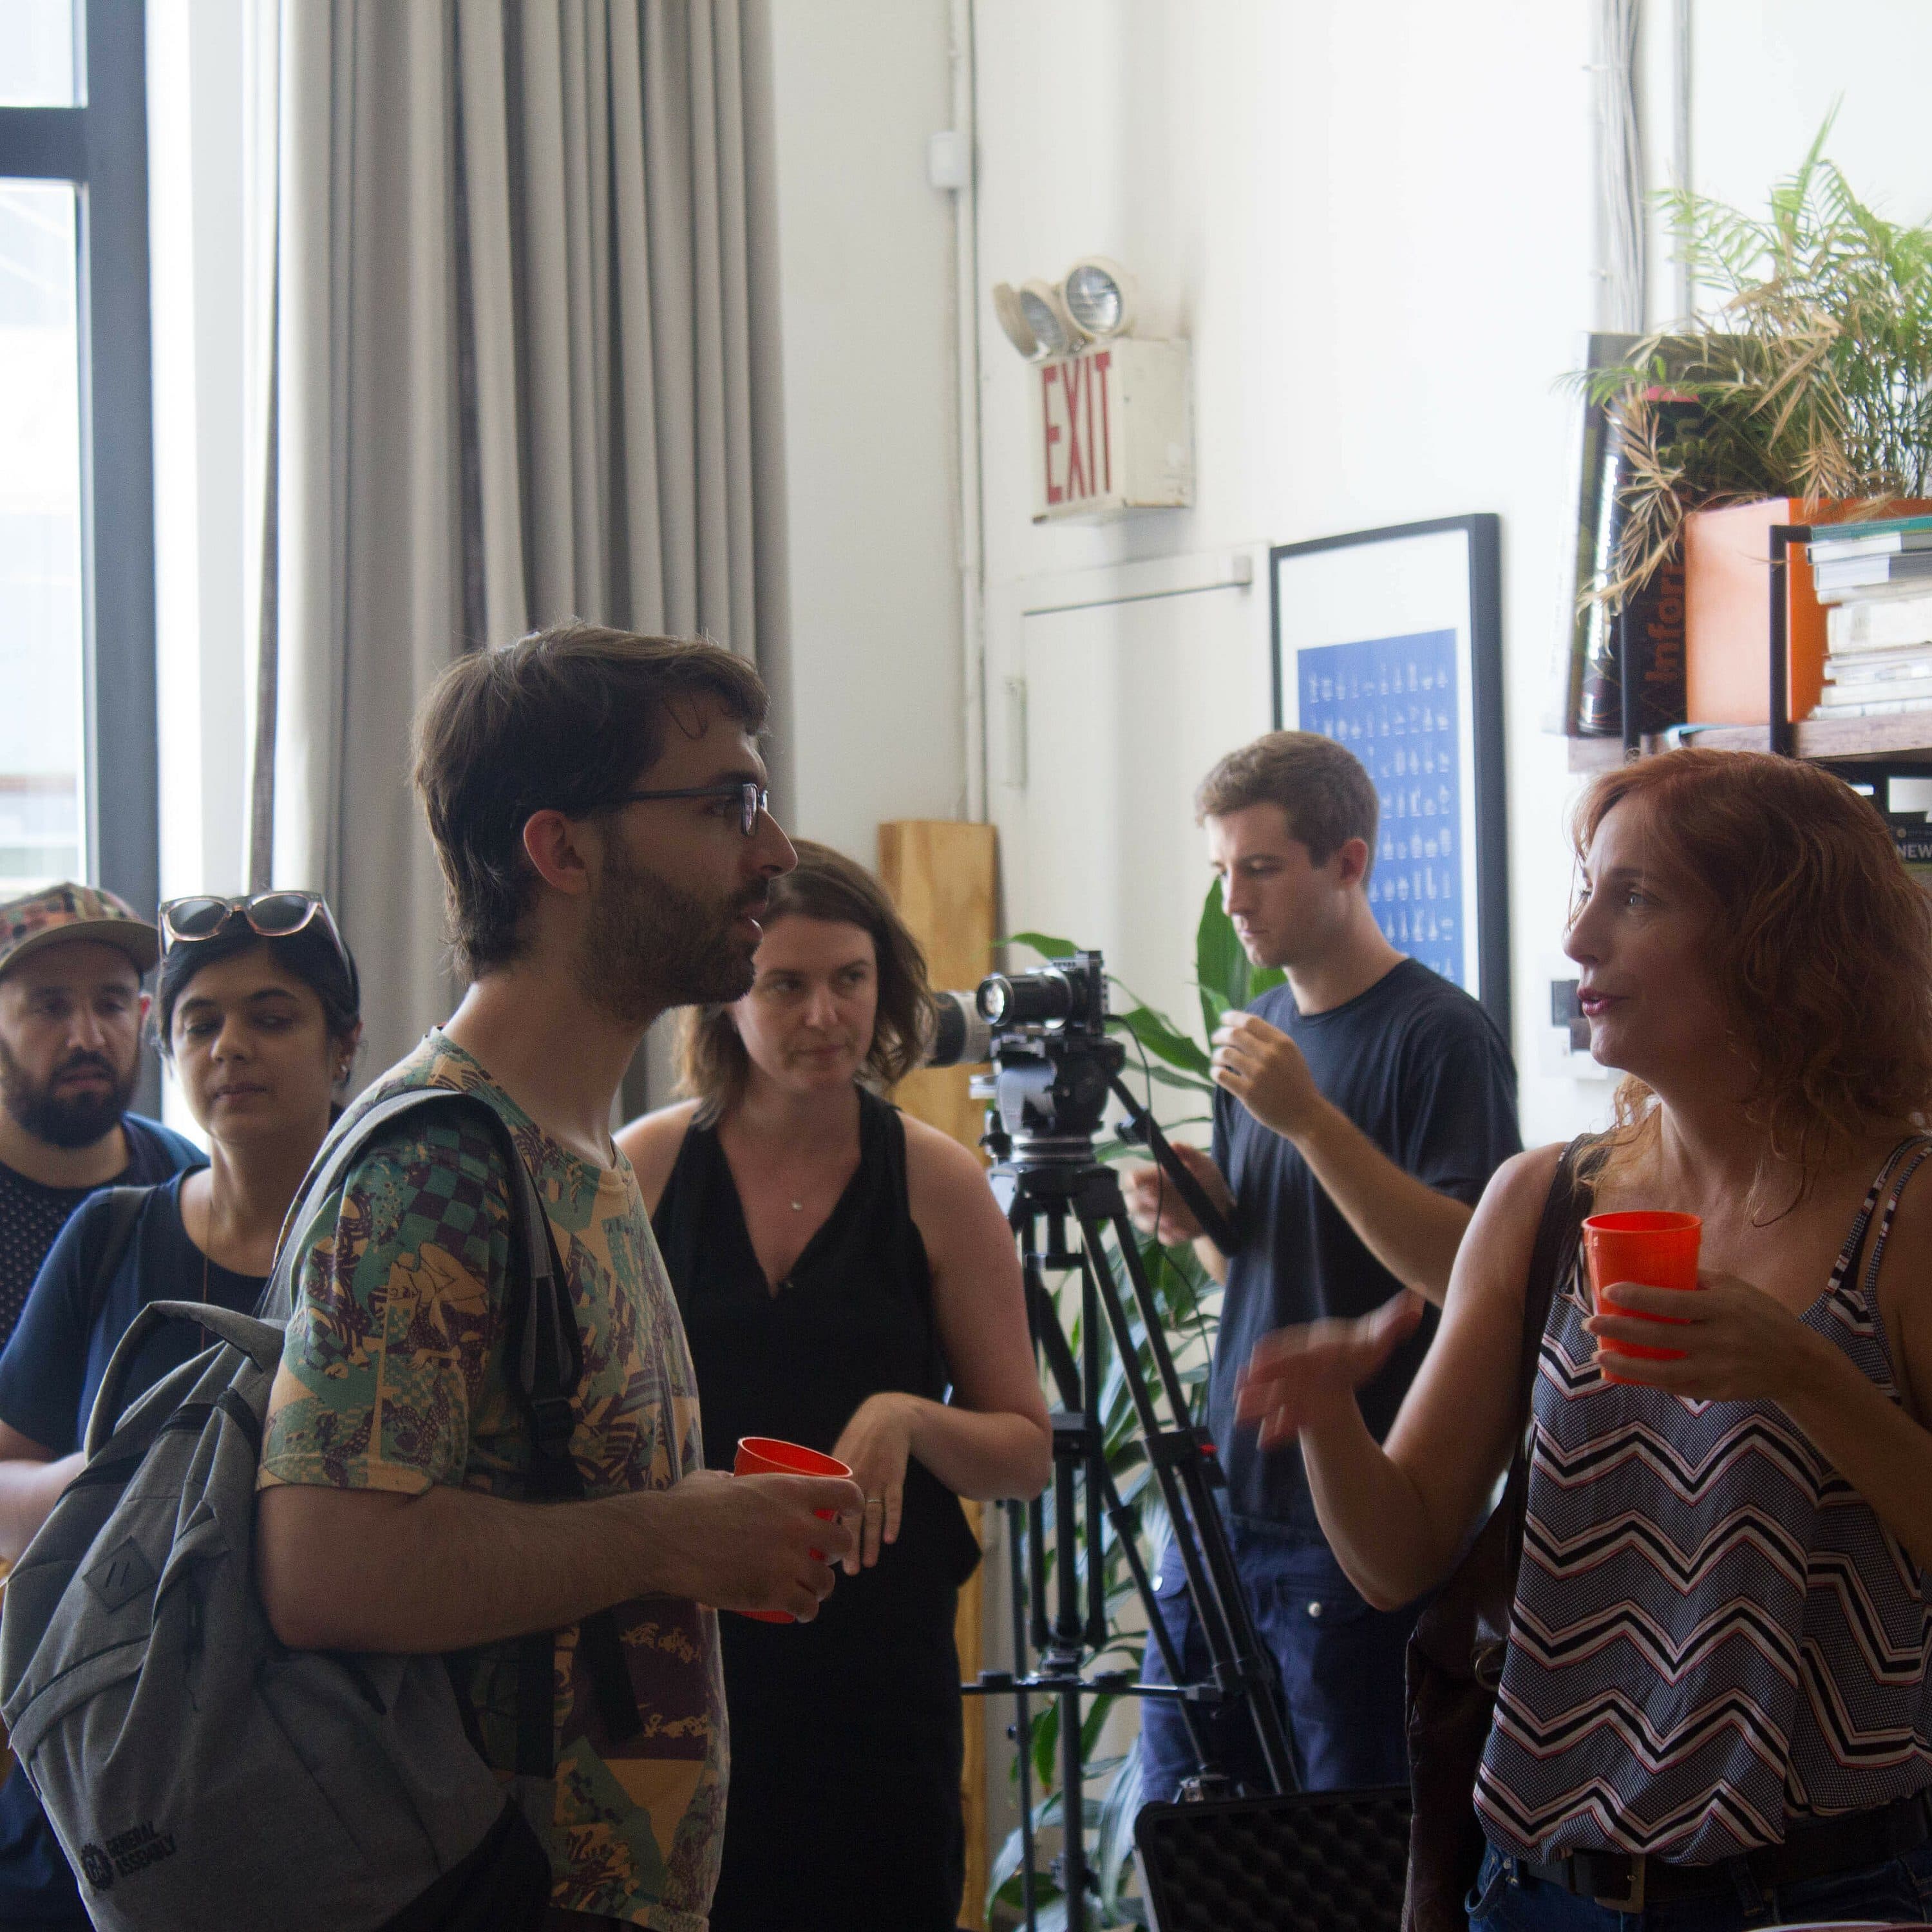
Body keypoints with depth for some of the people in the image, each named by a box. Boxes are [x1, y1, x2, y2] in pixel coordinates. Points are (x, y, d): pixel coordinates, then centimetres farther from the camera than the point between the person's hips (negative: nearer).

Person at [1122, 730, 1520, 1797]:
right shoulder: (1264, 1027, 13)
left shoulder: (1438, 1034, -10)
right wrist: (1197, 1215, 1)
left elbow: (1464, 1267, -20)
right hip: (1228, 1498, 7)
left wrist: (1310, 1118, -24)